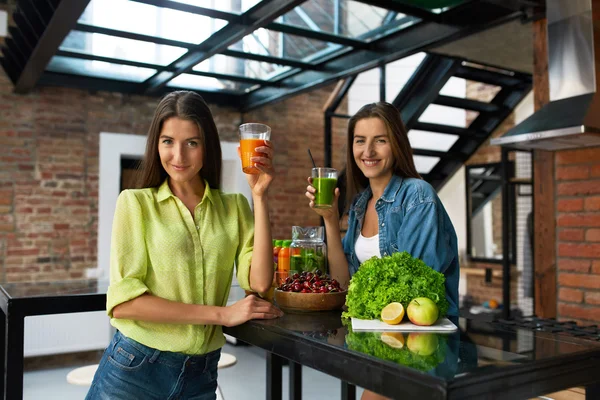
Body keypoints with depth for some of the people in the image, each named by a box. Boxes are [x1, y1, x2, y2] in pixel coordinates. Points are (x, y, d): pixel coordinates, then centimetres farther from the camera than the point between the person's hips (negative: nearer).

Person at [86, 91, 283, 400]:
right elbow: (123, 301, -14)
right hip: (133, 371, -2)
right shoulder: (135, 203, -5)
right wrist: (221, 314, -15)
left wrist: (259, 196, -13)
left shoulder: (234, 207, 2)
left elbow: (259, 281, -11)